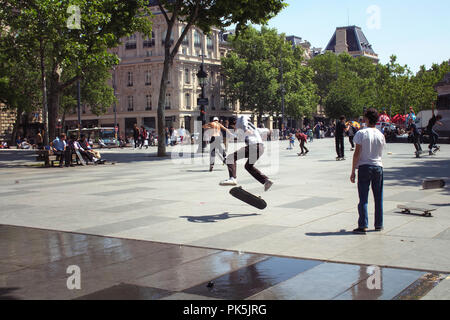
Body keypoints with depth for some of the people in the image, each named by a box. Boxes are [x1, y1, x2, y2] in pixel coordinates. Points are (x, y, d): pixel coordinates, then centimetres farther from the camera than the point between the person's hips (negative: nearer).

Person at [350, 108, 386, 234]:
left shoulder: (361, 133, -8)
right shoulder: (381, 135, 5)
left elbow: (357, 153, -10)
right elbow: (380, 153, 9)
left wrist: (353, 171, -6)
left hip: (364, 167, -3)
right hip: (378, 167, 4)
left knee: (363, 198, -2)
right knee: (378, 198, 11)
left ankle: (363, 225, -6)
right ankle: (378, 225, 18)